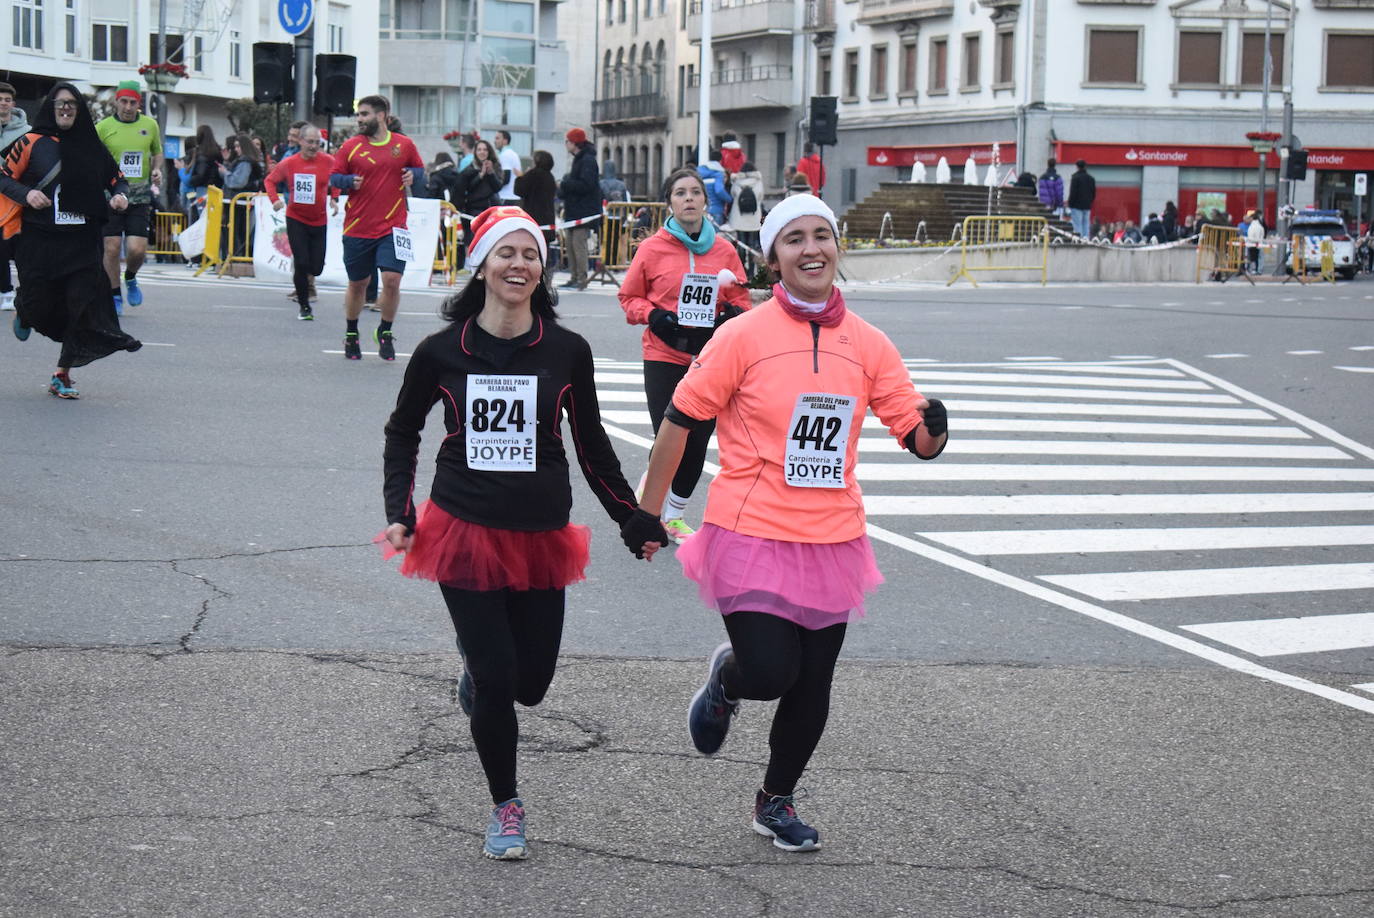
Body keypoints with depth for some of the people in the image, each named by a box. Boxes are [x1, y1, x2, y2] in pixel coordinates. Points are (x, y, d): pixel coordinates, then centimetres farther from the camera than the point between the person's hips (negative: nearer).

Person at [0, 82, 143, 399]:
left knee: (83, 304, -8)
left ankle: (62, 375, 3)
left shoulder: (92, 146, 9)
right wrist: (26, 194, -16)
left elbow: (117, 178, 17)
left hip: (82, 241, 2)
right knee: (39, 304, 1)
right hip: (38, 239, -2)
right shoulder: (32, 143, 0)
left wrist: (121, 195, -4)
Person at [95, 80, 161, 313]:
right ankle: (115, 296, 16)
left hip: (139, 196, 1)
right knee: (112, 249, -2)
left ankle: (130, 279, 24)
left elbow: (157, 152, 23)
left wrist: (157, 169, 5)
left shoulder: (150, 125, 7)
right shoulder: (103, 127, -1)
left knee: (137, 249, -9)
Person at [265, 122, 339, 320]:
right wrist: (275, 199, -8)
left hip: (319, 220, 2)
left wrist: (334, 199, 0)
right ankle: (304, 307, 4)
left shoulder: (328, 161, -5)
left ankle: (306, 280, 41)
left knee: (317, 267, 3)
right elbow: (270, 180, 8)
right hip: (296, 220, -2)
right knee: (301, 263, -10)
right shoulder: (289, 163, -6)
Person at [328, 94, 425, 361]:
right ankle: (351, 334, 30)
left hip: (392, 228, -1)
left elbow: (420, 169, 17)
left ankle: (385, 332, 10)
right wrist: (350, 181, -14)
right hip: (357, 228, 1)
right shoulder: (351, 146, 1)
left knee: (392, 280, -13)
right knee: (357, 284, 10)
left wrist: (412, 175, -5)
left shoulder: (404, 145, 3)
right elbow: (333, 177, 6)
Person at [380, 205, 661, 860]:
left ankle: (479, 664, 44)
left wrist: (633, 520, 11)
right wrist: (400, 514, 3)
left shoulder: (567, 351, -1)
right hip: (464, 533, -2)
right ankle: (505, 806, 17)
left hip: (541, 538, 2)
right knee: (495, 681, -5)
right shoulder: (443, 352, -2)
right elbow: (402, 431, 13)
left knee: (530, 682, 6)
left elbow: (591, 445, 11)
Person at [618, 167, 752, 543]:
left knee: (697, 443, 6)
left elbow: (739, 298, 13)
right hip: (663, 358, -3)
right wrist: (652, 316, -13)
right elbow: (629, 297, 5)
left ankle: (674, 515, 24)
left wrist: (734, 315, -8)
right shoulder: (652, 248, -3)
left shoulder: (724, 250, 3)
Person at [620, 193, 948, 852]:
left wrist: (933, 428, -20)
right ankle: (726, 678, 24)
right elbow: (680, 420, -2)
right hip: (752, 534, -4)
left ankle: (777, 801, 33)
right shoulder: (744, 335, -8)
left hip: (831, 541, 4)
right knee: (770, 672, -14)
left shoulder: (867, 345, 3)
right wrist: (647, 511, 1)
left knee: (812, 686, 9)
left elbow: (918, 439, 4)